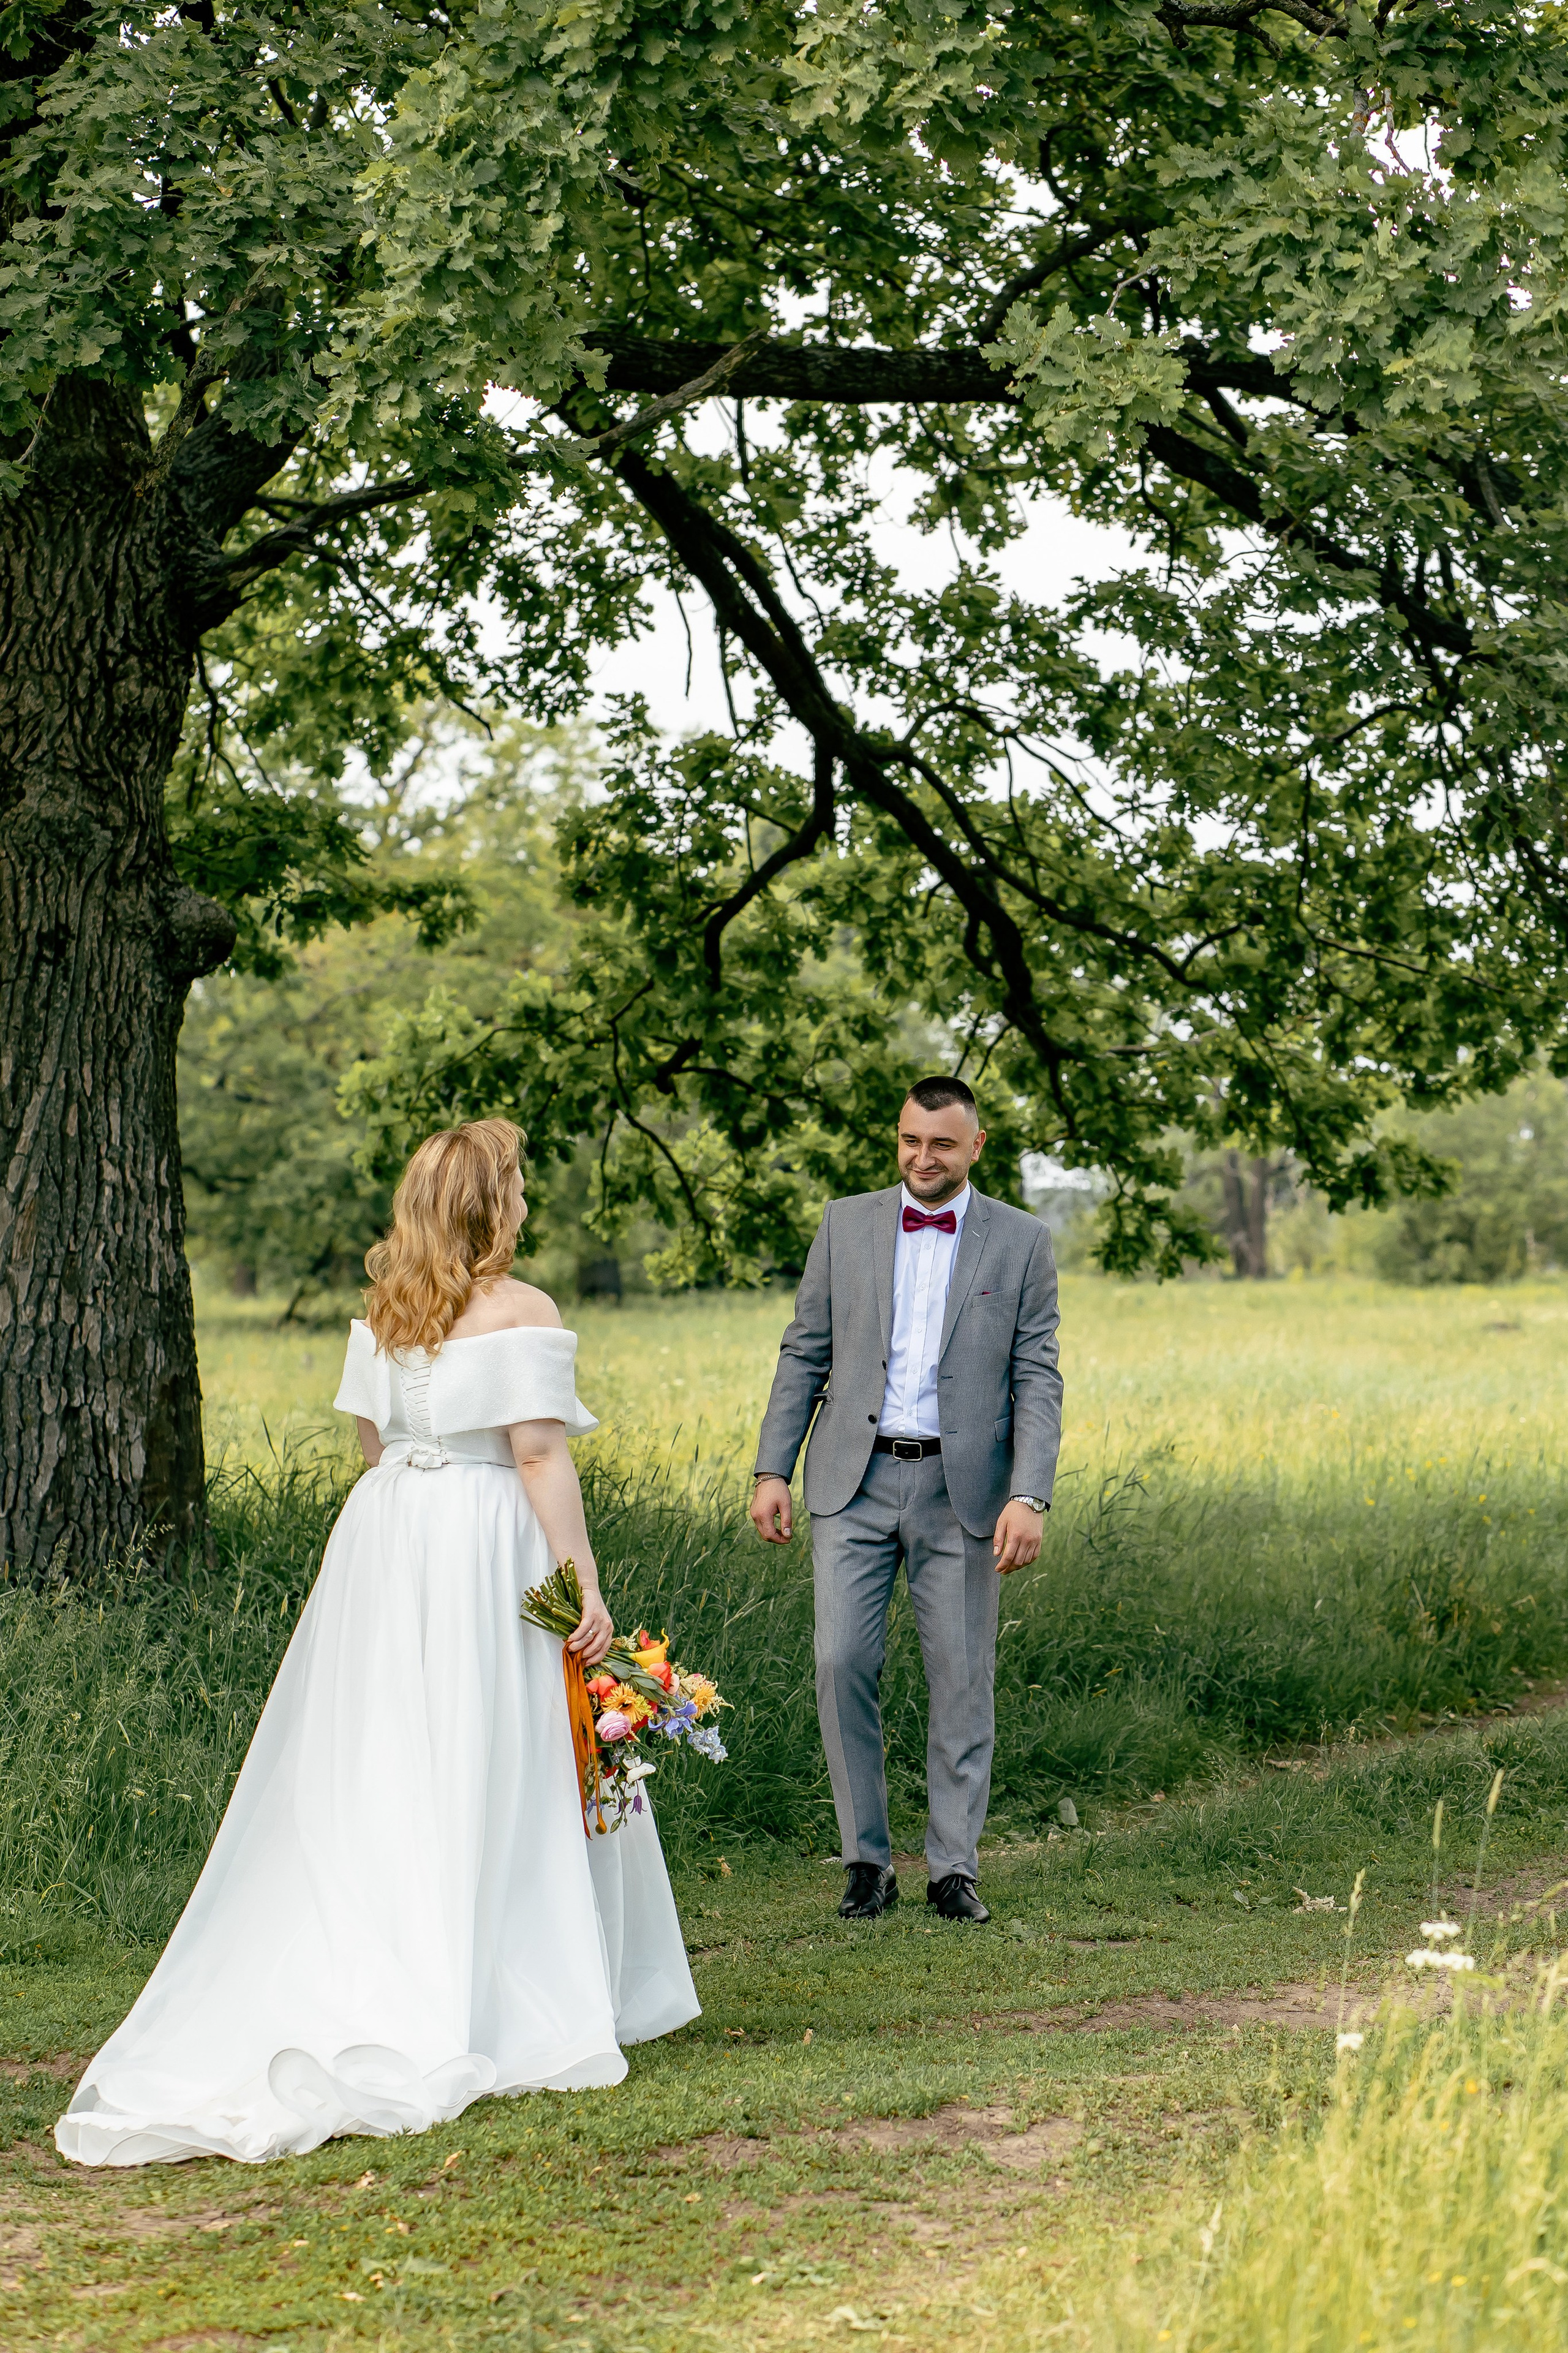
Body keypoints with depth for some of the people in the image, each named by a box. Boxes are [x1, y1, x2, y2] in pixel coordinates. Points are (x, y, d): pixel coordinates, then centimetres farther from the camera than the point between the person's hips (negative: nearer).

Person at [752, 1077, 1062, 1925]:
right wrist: (773, 1471, 2)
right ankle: (866, 1861, 7)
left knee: (962, 1681, 2)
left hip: (960, 1491, -1)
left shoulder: (1021, 1242, 2)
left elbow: (1037, 1382, -1)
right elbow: (804, 1354, 9)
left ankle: (953, 1869, 13)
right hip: (855, 1481, 1)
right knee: (842, 1664, -6)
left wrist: (1029, 1497, -12)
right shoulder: (846, 1224, 7)